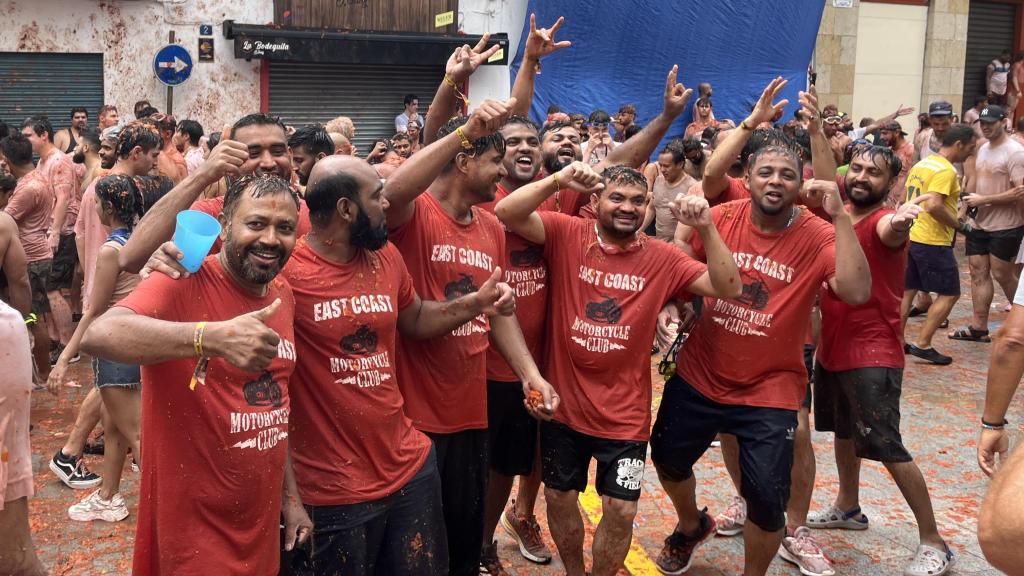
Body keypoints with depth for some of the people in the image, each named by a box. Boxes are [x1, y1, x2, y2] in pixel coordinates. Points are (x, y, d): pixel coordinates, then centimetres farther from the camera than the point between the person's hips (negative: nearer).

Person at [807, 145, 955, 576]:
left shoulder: (885, 221, -19)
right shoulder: (836, 215, 4)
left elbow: (890, 230, -43)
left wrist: (900, 218, -66)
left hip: (872, 353, -8)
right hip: (832, 346, 8)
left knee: (887, 447, -9)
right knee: (842, 430, 23)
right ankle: (847, 508, 44)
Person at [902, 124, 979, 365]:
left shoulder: (921, 164, 12)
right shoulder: (946, 170, -16)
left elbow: (909, 198, 19)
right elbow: (934, 206, -27)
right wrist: (960, 226, -15)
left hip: (910, 236, 9)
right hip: (932, 241, -9)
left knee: (908, 290, 14)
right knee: (949, 293, 0)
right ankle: (922, 344, -3)